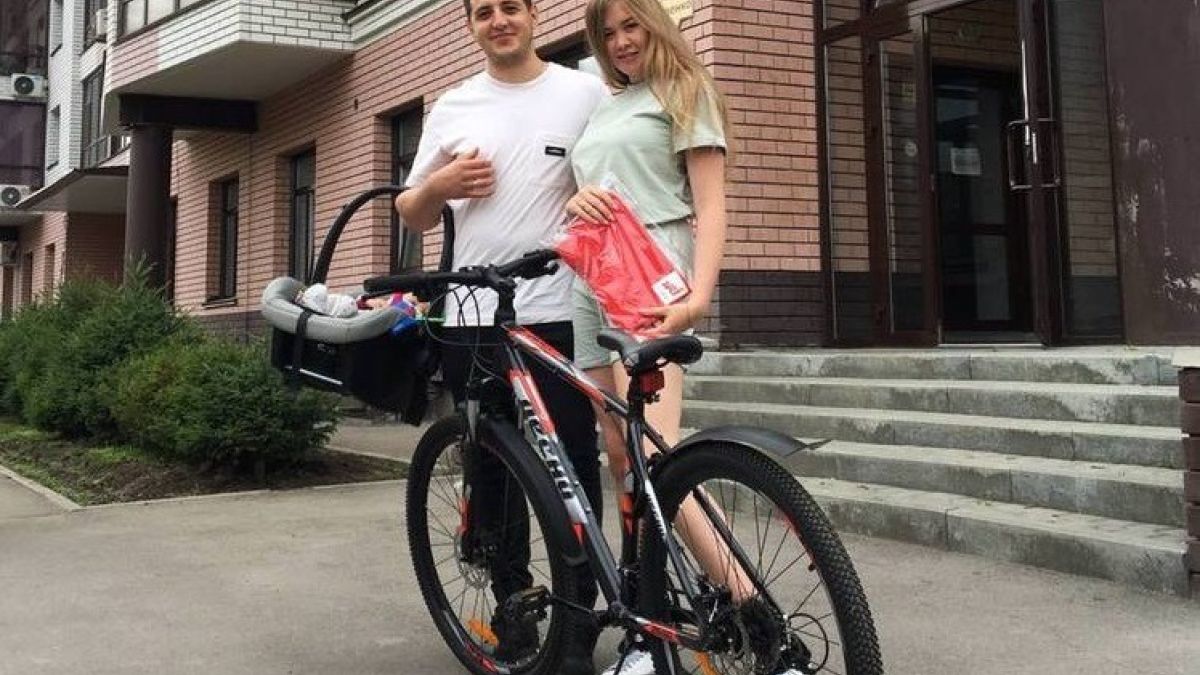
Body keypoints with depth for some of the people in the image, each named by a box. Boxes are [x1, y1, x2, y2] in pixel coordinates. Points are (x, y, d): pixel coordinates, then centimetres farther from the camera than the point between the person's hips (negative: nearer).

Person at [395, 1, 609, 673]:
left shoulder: (585, 92, 6)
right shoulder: (453, 107, 15)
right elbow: (412, 215, 19)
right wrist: (440, 184, -3)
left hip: (559, 313, -3)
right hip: (470, 316, 4)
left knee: (572, 467, -1)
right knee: (490, 469, 10)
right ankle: (513, 608, 24)